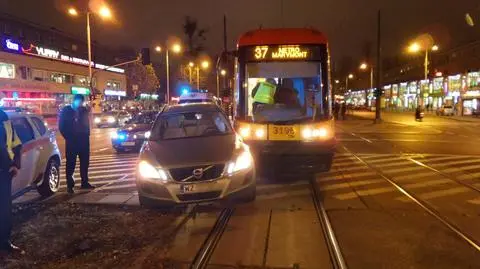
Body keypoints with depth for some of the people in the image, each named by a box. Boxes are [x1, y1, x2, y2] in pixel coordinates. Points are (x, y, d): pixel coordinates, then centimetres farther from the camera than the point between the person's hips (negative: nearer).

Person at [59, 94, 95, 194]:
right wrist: (68, 137, -5)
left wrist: (87, 135, 3)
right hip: (72, 141, -3)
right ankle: (70, 185, 4)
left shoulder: (84, 110, 7)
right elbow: (61, 126, -1)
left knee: (85, 162, 7)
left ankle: (85, 182, 17)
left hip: (84, 140, 3)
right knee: (71, 163, -1)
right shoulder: (66, 110, -1)